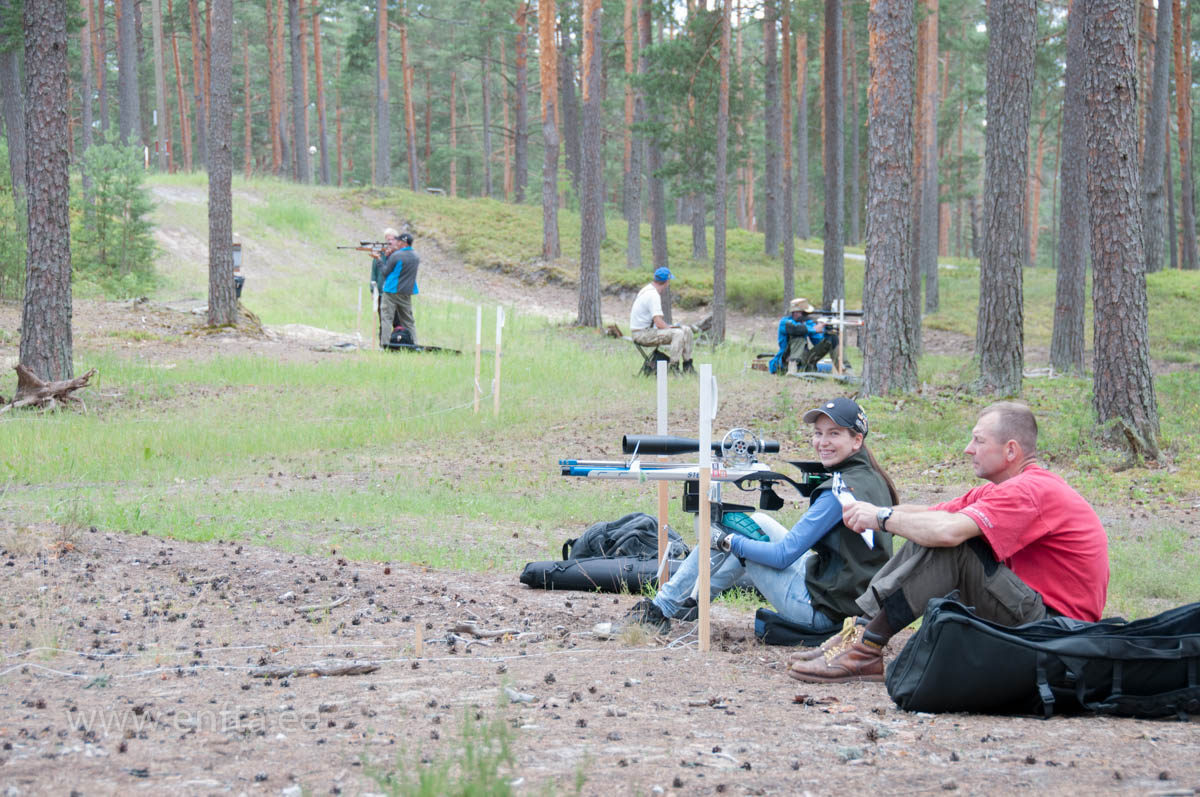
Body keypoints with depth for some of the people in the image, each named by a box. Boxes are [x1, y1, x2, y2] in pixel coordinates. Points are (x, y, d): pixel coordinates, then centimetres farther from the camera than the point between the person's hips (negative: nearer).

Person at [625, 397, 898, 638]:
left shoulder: (840, 491, -21)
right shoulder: (873, 478, 7)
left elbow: (783, 555, -20)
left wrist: (729, 541, -6)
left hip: (822, 610, -9)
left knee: (721, 535, 3)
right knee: (757, 522, 21)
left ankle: (662, 608, 16)